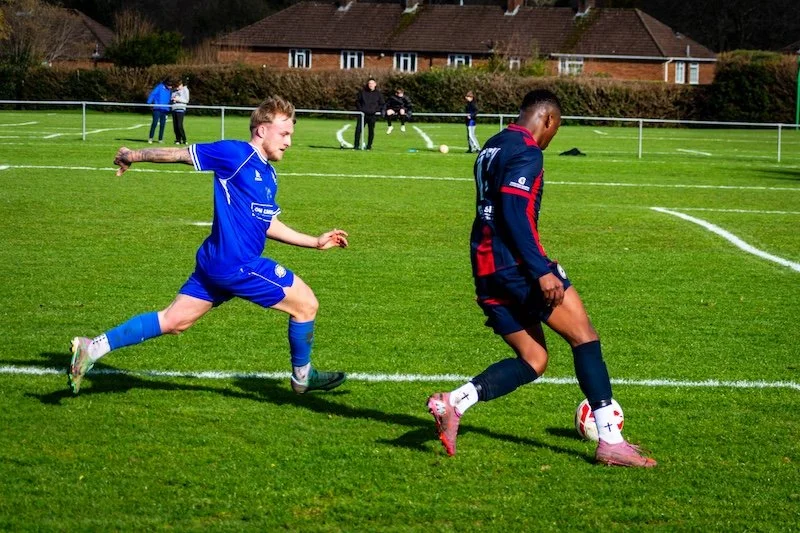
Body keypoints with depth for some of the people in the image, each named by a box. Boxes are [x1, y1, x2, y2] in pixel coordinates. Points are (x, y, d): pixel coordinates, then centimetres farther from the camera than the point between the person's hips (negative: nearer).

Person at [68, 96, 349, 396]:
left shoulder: (268, 174, 16)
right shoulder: (235, 154, -12)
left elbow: (267, 224, 23)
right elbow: (182, 154, -7)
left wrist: (316, 242, 23)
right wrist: (135, 156, -2)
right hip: (237, 265, -9)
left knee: (173, 321, 9)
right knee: (306, 303, 2)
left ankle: (92, 348, 8)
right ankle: (302, 377, 22)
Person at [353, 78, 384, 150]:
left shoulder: (378, 93, 6)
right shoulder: (362, 92, 6)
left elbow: (382, 104, 11)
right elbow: (357, 101, 13)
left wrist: (377, 110, -3)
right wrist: (360, 109, -1)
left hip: (372, 115, 0)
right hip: (362, 114, 0)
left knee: (371, 130, 3)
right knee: (358, 129, -7)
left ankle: (369, 146, 11)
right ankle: (356, 145, -2)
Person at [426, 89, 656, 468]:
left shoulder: (491, 148, 20)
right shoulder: (526, 152, -10)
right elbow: (515, 214, -21)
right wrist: (542, 271, -23)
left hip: (486, 269, 9)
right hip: (515, 263, -9)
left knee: (533, 360, 11)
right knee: (583, 336, -3)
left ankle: (453, 403, -6)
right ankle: (610, 442, -6)